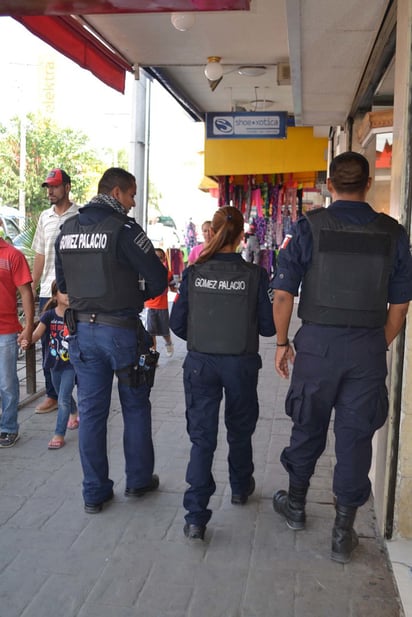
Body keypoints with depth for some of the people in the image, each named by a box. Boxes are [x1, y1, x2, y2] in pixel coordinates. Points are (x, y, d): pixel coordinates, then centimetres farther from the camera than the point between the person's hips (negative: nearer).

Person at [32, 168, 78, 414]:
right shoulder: (45, 217, 13)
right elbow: (40, 255, 16)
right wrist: (33, 288, 13)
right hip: (47, 292, 6)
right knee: (48, 345, 10)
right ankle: (52, 395, 22)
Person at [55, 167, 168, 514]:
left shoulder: (67, 229, 6)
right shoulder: (123, 229, -14)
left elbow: (63, 283, 14)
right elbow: (158, 281, -14)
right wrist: (135, 298, 3)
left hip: (82, 329, 5)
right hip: (121, 330, -5)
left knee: (91, 411, 11)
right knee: (136, 408, 13)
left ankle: (95, 492, 19)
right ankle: (138, 481, 26)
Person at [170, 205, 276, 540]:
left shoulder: (194, 273, -7)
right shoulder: (255, 275, -11)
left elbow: (177, 324, -3)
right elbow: (268, 326, -7)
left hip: (200, 363, 0)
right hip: (241, 364, 0)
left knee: (202, 437, 6)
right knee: (240, 429, 22)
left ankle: (196, 516, 1)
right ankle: (241, 487, 44)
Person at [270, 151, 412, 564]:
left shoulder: (308, 228, -5)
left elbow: (283, 294, -7)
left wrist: (282, 342, 4)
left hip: (317, 344, -1)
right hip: (368, 349, 1)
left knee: (308, 427, 17)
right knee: (355, 436, 9)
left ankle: (295, 504, 37)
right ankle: (343, 532, 19)